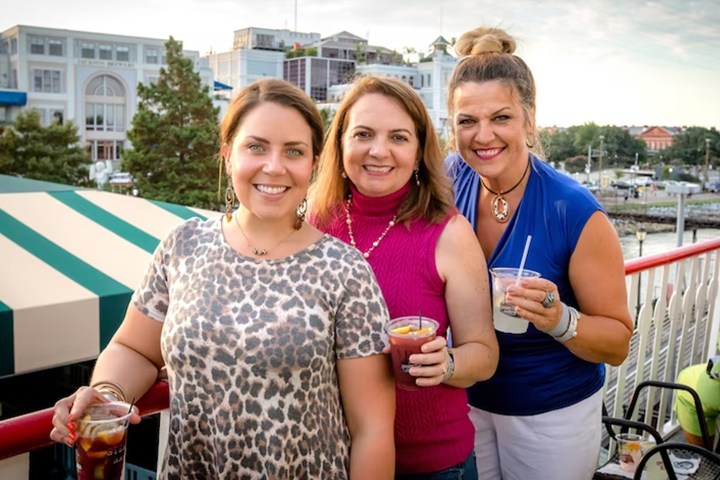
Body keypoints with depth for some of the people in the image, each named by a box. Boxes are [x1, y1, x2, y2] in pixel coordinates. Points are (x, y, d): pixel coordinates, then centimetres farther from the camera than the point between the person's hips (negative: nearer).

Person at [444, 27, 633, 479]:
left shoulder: (576, 212, -22)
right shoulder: (450, 179, -12)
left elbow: (619, 343, -14)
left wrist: (560, 320, -33)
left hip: (552, 415, -2)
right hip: (465, 403, 3)